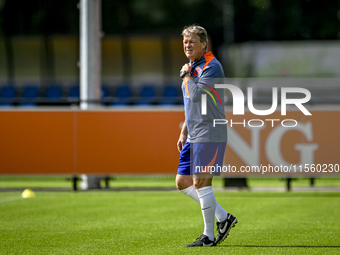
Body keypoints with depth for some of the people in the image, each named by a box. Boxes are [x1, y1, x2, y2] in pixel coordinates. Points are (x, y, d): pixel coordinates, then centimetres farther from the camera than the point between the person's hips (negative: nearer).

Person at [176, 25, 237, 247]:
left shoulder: (212, 66, -13)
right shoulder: (192, 67, 17)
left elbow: (196, 95, -25)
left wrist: (187, 75, -9)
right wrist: (184, 132, 20)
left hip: (209, 134, -10)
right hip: (194, 136, 10)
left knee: (200, 182, -9)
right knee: (182, 182, 8)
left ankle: (209, 236, 1)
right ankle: (223, 217, 16)